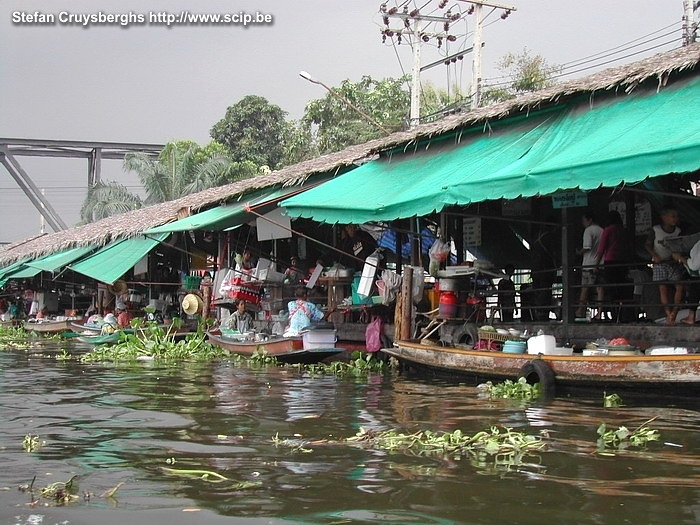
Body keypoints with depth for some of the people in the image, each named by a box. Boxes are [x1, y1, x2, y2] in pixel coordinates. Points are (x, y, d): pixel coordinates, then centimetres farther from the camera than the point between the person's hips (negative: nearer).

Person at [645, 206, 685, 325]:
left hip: (673, 262, 3)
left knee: (680, 286, -10)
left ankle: (673, 313, -1)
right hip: (660, 263, -3)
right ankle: (668, 315, -6)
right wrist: (655, 256, -14)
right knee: (663, 288, -7)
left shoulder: (677, 231, 5)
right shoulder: (655, 230, -4)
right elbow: (648, 245, 0)